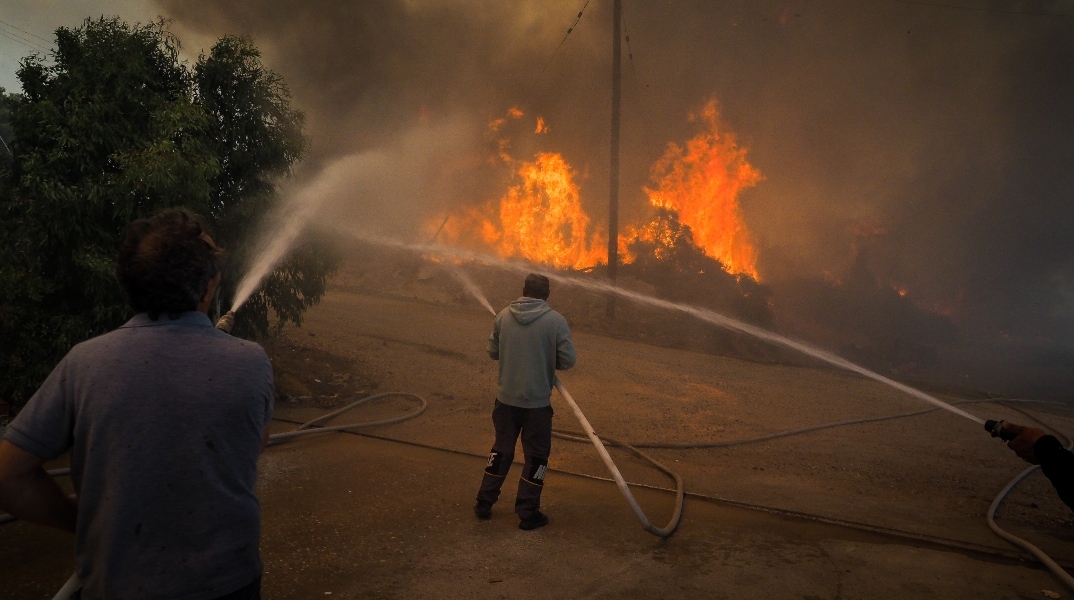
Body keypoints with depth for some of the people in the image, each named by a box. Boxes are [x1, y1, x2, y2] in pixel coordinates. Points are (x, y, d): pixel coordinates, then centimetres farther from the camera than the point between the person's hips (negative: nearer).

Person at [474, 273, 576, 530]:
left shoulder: (503, 316, -3)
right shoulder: (556, 321, -12)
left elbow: (493, 352, 6)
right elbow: (568, 360, -11)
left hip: (506, 398, 4)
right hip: (538, 401, -3)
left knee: (501, 449, 19)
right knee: (536, 456, 11)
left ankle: (484, 503, 26)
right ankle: (528, 513, 16)